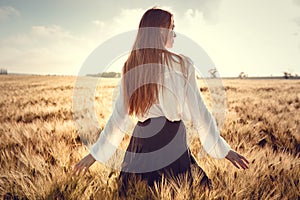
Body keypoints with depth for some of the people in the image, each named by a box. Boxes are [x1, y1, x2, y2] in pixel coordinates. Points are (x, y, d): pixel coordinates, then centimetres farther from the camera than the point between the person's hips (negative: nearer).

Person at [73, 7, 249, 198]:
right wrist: (224, 149, 4)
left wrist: (95, 153, 15)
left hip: (140, 139, 4)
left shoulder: (130, 67, 3)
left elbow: (119, 116, 4)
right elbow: (198, 112, -5)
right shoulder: (181, 64, -7)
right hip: (171, 139, -4)